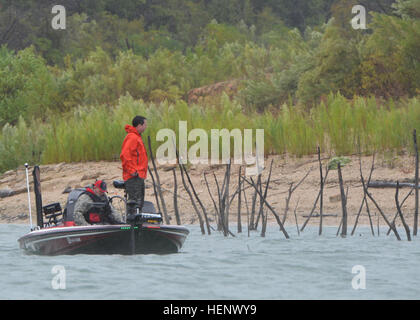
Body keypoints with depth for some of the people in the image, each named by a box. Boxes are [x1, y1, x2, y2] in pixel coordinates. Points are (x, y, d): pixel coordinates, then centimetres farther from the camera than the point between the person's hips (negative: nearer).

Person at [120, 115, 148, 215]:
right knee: (134, 201, -13)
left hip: (139, 176, 11)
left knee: (140, 201, 14)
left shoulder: (136, 137, 19)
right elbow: (124, 155, -23)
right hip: (134, 177, -11)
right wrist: (132, 170, -22)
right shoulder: (132, 137, -14)